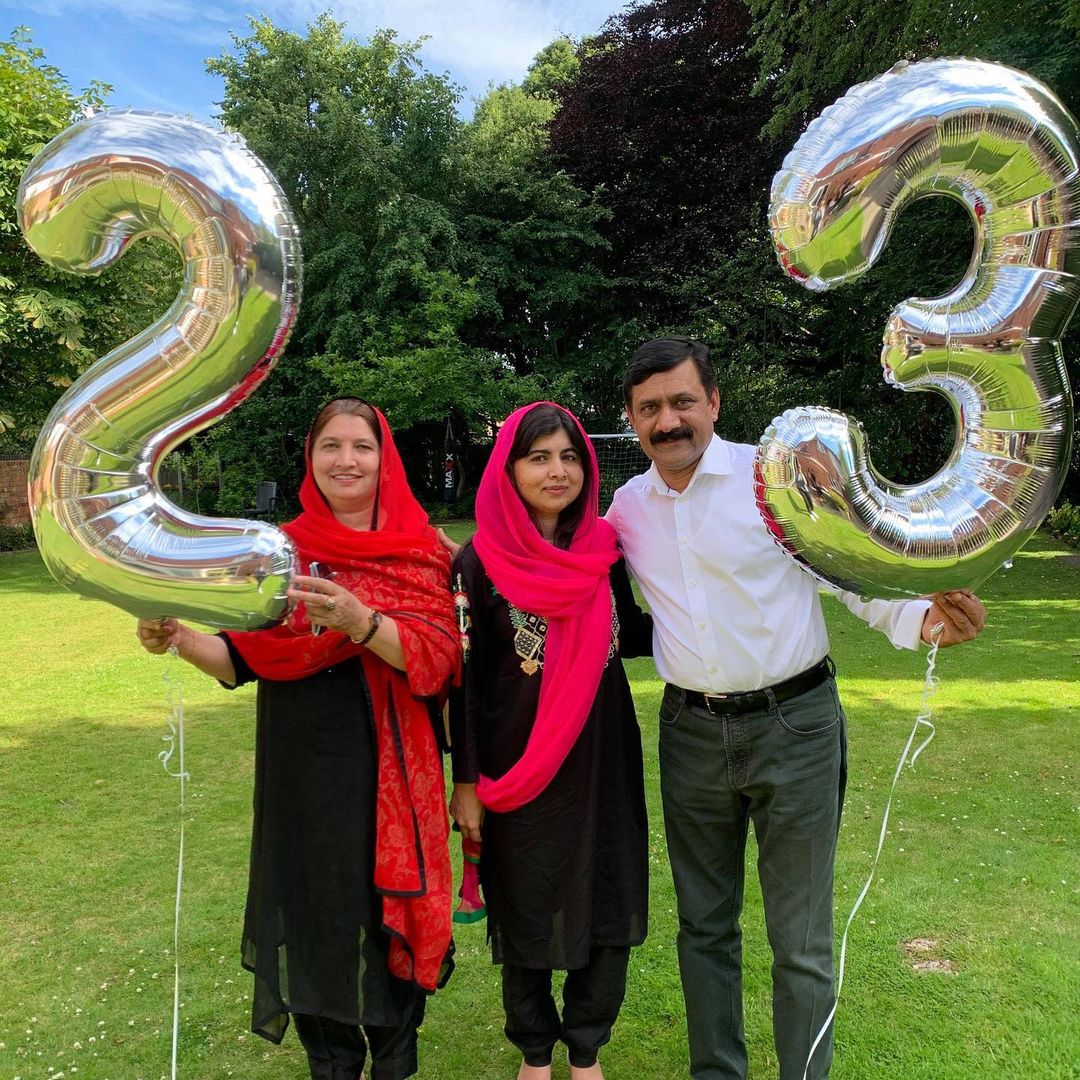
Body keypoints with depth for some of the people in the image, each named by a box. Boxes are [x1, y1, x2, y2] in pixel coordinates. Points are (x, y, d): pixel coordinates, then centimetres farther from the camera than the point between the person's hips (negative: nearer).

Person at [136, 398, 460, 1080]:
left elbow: (437, 662, -14)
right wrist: (180, 639, -13)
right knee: (311, 916, 12)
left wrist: (360, 621, -30)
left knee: (390, 919, 8)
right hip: (300, 771, 2)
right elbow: (248, 661, 6)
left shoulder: (419, 552, -3)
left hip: (390, 772, -2)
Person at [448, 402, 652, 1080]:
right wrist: (467, 784, -7)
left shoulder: (604, 549, 0)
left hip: (603, 761, 3)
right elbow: (466, 676, -7)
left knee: (609, 907, 11)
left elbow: (629, 636, 10)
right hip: (517, 767, -3)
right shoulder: (479, 562, -9)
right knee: (525, 910, 13)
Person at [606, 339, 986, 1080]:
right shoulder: (628, 505, 3)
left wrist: (924, 619, -28)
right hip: (691, 732, 4)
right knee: (704, 924, 17)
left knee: (801, 940, 5)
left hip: (793, 725, -4)